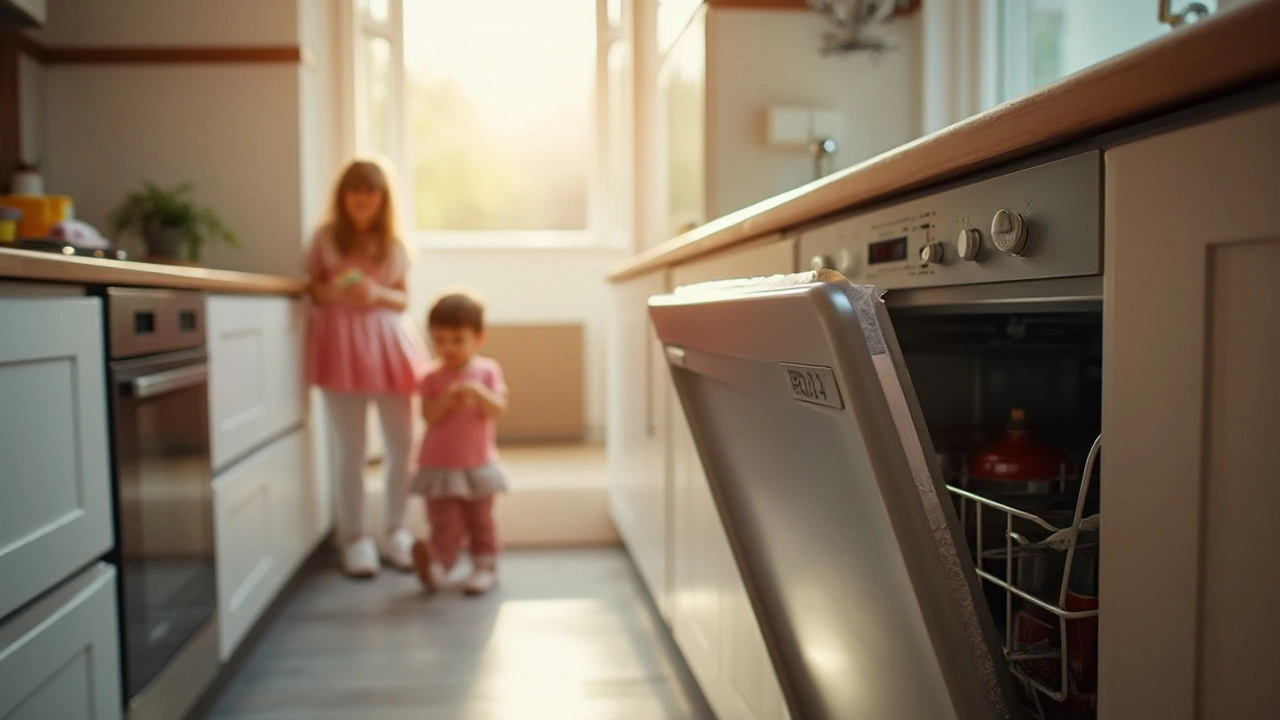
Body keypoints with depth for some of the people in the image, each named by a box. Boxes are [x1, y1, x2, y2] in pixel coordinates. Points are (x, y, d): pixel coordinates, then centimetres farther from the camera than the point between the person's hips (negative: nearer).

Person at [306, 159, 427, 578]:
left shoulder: (393, 244, 10)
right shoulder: (326, 237, 5)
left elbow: (403, 299, 10)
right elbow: (314, 290, 6)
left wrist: (378, 293, -10)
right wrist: (335, 292, -15)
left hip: (387, 340, 2)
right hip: (341, 339, -2)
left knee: (402, 442, 2)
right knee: (349, 448, 1)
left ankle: (395, 533, 17)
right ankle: (355, 539, 12)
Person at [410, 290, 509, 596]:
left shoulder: (488, 370, -3)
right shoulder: (433, 378, -2)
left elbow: (499, 409, -13)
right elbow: (429, 415, -11)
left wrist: (478, 392, -29)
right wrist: (446, 399, -27)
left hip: (478, 463, 1)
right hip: (439, 465, 0)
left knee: (480, 520, 12)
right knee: (444, 524, -2)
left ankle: (485, 566, 23)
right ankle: (436, 564, 1)